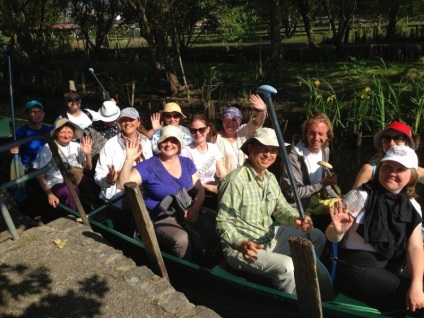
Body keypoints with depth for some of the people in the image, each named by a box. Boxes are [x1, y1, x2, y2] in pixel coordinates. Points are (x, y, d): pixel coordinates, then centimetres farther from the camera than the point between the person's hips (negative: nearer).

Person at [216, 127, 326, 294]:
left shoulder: (270, 178, 7)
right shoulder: (235, 180, -23)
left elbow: (281, 208, 5)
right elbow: (223, 223, -25)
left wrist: (297, 219, -18)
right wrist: (241, 244, -41)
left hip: (270, 236, 9)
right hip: (241, 248, -9)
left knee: (317, 236, 14)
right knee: (286, 266, -29)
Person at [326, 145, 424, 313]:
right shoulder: (361, 195, -9)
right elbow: (331, 236, -8)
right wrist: (338, 230, -32)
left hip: (389, 271, 5)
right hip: (355, 268, -5)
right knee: (410, 300, -19)